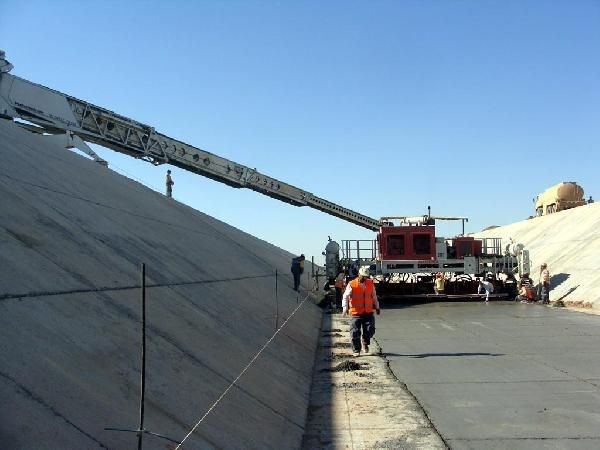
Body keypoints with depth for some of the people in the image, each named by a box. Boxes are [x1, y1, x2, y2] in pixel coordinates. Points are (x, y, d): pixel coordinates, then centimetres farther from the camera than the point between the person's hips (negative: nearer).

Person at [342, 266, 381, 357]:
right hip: (355, 313, -3)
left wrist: (377, 307, 20)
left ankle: (365, 342, 27)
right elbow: (345, 297, -7)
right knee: (355, 332, -1)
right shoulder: (351, 285, -4)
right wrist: (345, 307, -20)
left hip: (368, 312, 3)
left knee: (370, 330, -4)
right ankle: (356, 350, 14)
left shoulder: (370, 283, 8)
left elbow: (374, 296, 19)